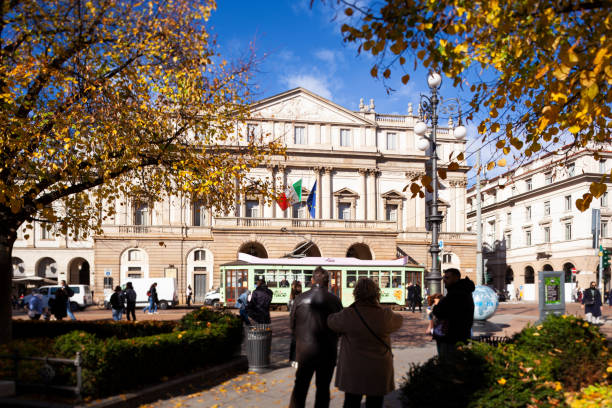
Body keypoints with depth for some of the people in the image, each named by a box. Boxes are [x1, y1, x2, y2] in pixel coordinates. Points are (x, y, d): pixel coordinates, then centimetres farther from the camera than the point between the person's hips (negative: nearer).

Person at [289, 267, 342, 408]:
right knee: (323, 388, 14)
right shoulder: (335, 300, -8)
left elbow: (292, 324, 0)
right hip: (327, 352, 0)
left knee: (300, 386, 14)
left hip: (304, 349, 0)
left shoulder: (300, 299, -8)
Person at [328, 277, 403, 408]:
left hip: (352, 372, 0)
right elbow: (399, 320, 8)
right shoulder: (385, 316, -13)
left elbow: (331, 321, 4)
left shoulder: (347, 315, -15)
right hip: (378, 373, 0)